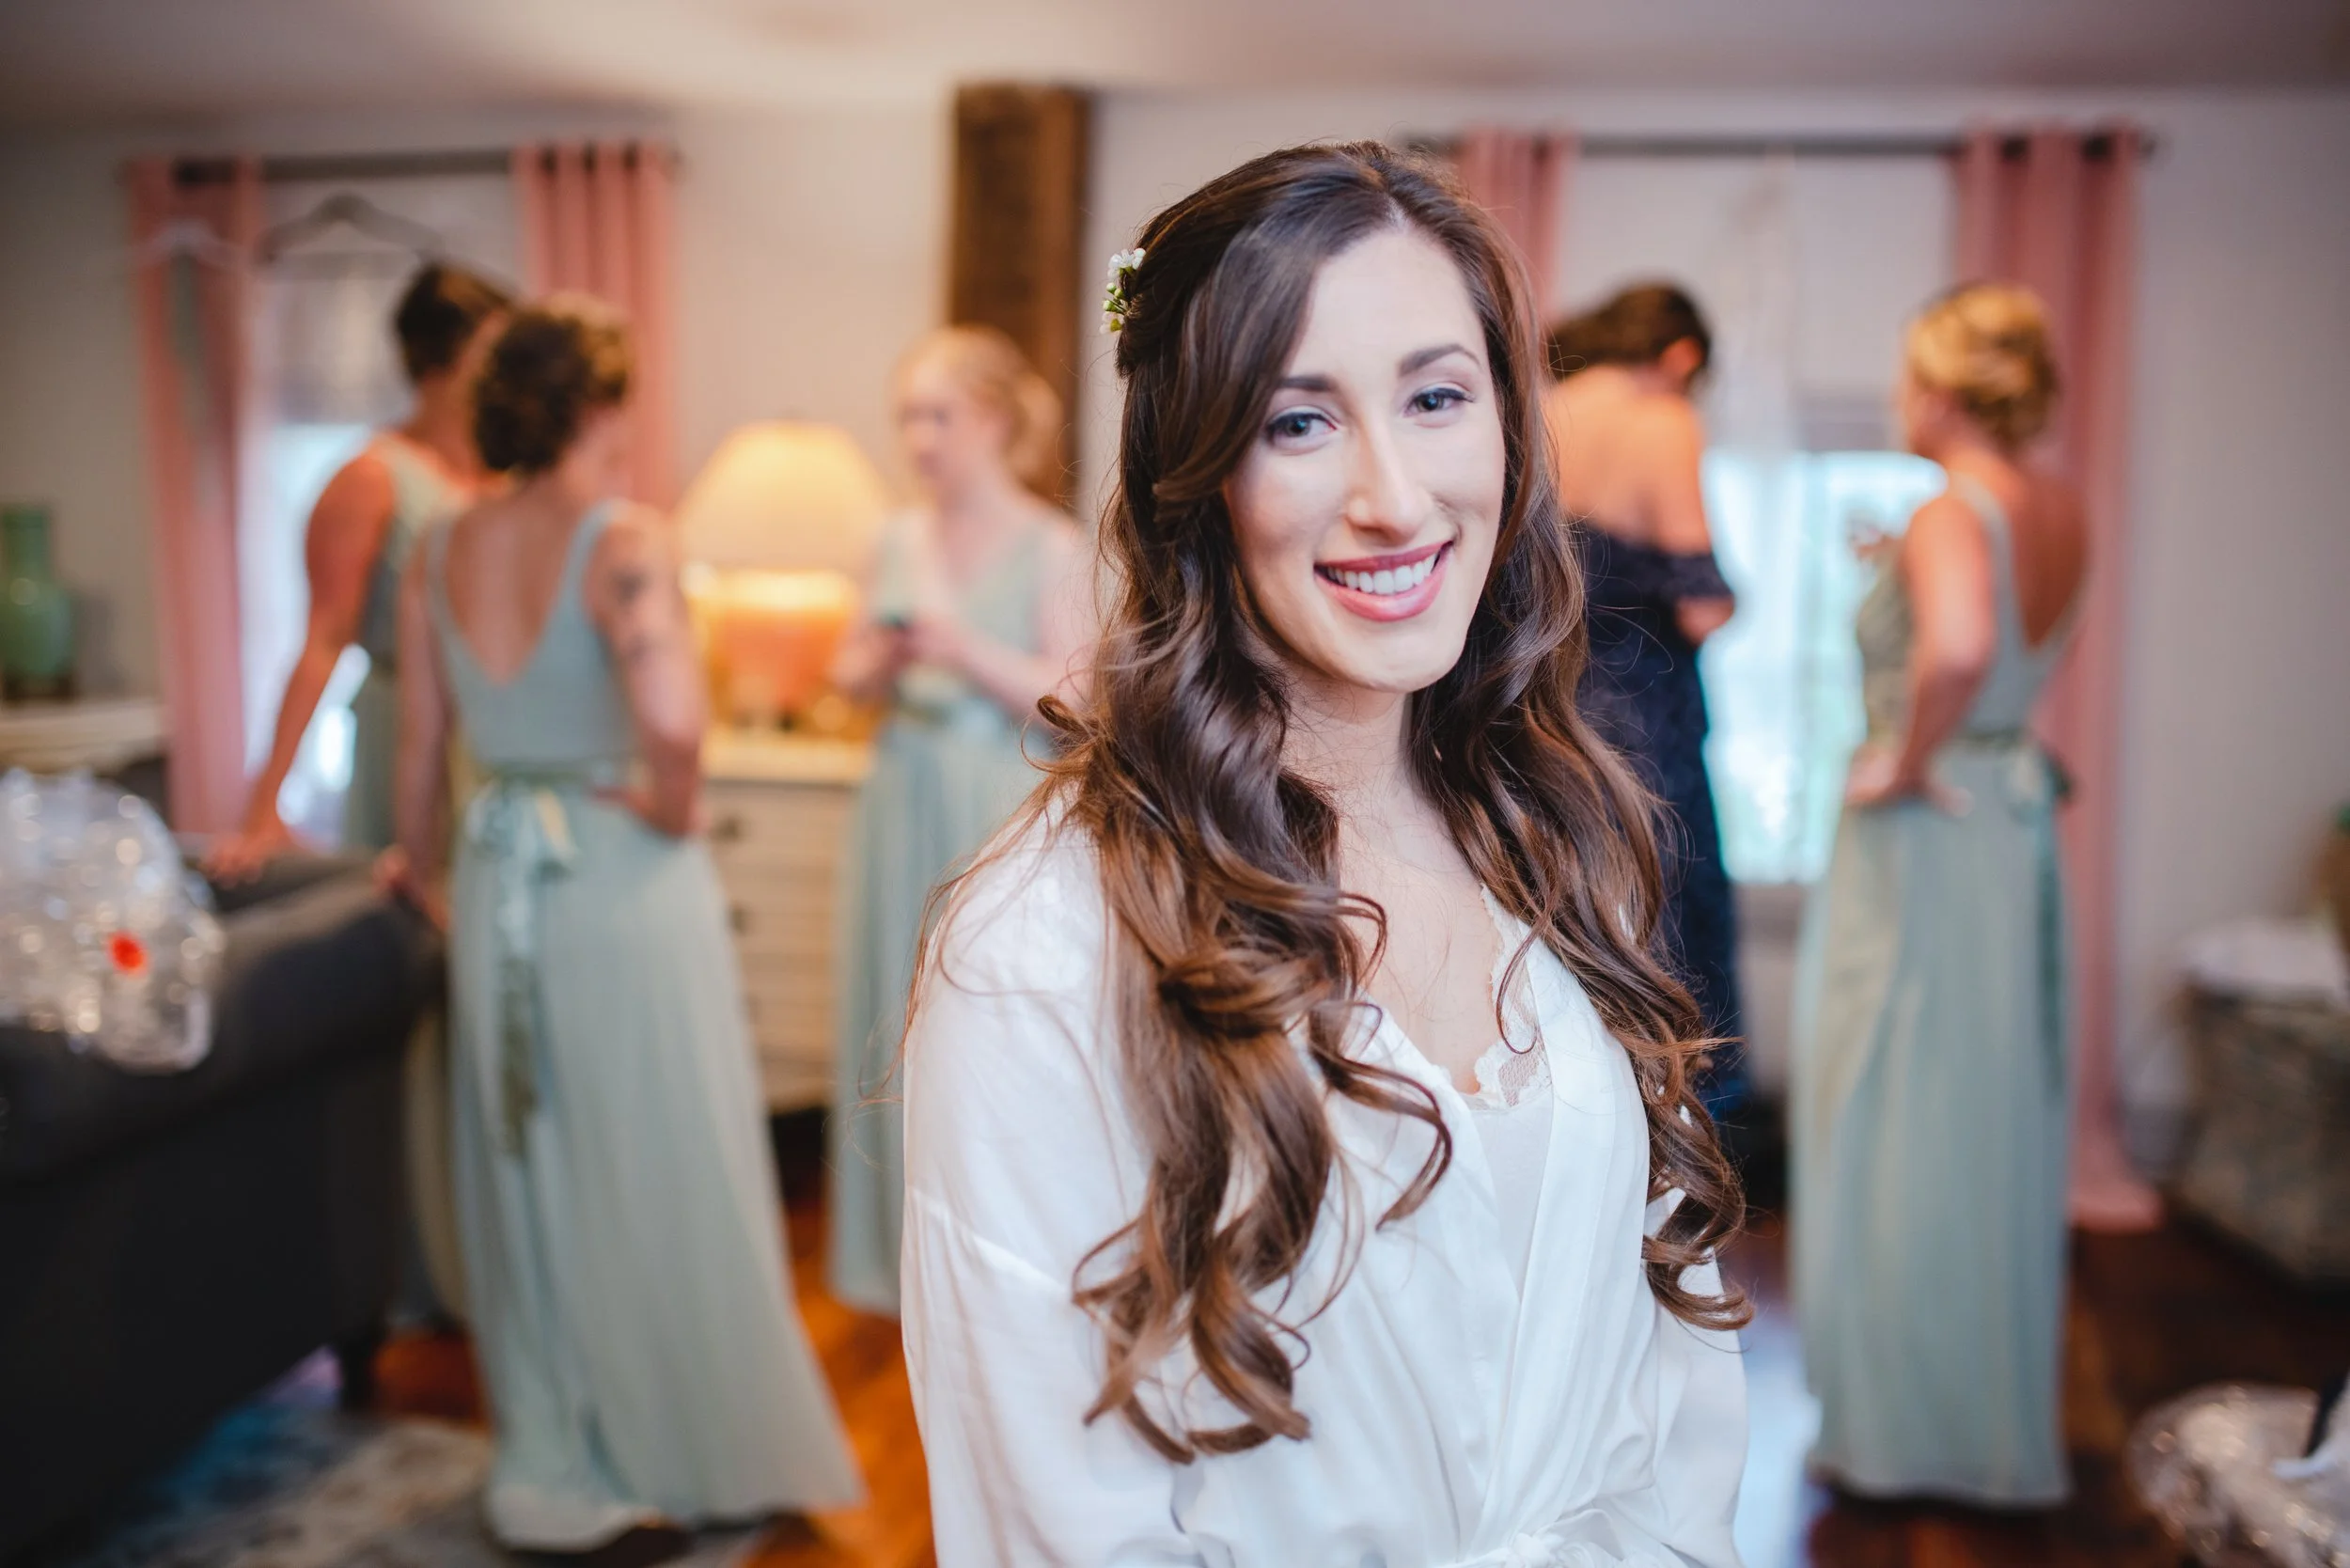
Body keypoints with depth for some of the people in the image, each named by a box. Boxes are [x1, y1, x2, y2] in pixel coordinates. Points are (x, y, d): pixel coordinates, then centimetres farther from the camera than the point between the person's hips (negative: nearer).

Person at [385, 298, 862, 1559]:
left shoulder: (440, 554, 4)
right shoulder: (623, 543, -15)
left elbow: (418, 751, 8)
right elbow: (673, 720, -30)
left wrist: (421, 869, 23)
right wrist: (668, 806, -11)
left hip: (499, 881, 6)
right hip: (625, 881, -6)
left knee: (529, 1170, 17)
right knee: (656, 1172, 8)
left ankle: (554, 1461, 31)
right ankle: (686, 1457, 24)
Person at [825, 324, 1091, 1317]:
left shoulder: (1052, 547, -5)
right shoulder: (900, 540, 9)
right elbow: (851, 675, 14)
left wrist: (968, 651, -20)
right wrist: (879, 662, -7)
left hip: (1003, 812, -5)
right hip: (907, 799, 5)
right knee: (903, 1018, 9)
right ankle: (911, 1245, 24)